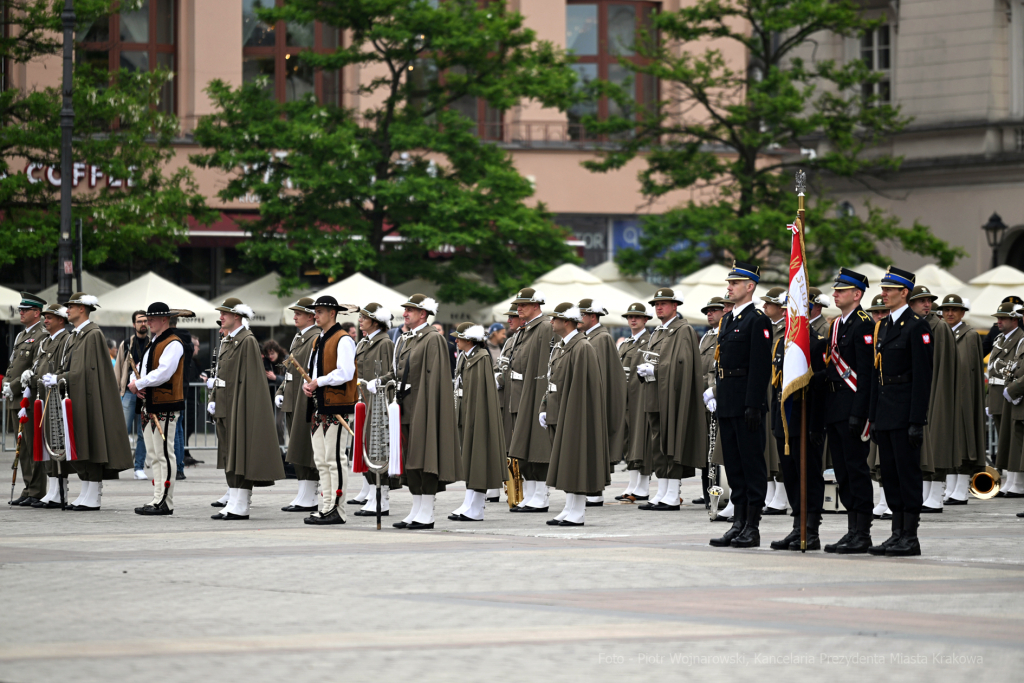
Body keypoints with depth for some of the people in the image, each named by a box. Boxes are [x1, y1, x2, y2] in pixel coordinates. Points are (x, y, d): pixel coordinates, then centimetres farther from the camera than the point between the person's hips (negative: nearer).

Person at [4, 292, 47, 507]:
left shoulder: (42, 336, -10)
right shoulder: (21, 336, 20)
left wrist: (14, 387, -15)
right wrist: (6, 383, 5)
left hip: (30, 399, -9)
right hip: (17, 399, 9)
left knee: (33, 447, -8)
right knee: (23, 447, 11)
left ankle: (36, 494, -6)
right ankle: (28, 490, 16)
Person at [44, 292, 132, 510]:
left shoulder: (93, 335, -12)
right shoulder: (75, 336, 17)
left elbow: (84, 370, -17)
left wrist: (58, 379, -17)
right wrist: (55, 377, 0)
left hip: (89, 399, -9)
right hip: (75, 398, 9)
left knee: (91, 443, -7)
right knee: (79, 447, 9)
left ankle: (93, 498, -7)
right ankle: (85, 493, 14)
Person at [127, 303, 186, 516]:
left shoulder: (173, 344, -11)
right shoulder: (153, 344, 20)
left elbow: (163, 373, -22)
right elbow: (140, 369, 23)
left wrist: (138, 383, -13)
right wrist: (135, 383, 0)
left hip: (165, 407, -10)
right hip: (150, 406, 10)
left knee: (164, 455, -8)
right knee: (153, 456, 11)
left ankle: (165, 503, -7)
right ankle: (158, 499, 16)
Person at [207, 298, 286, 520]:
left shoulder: (247, 341, -11)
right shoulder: (226, 341, 17)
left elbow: (250, 378, -15)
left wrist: (242, 408, -19)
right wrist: (213, 399, 11)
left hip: (240, 407, -10)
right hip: (225, 408, 10)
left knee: (240, 455, -8)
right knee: (229, 453, 10)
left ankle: (240, 506, -8)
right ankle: (233, 500, 14)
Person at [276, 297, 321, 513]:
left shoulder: (316, 339, -13)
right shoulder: (298, 338, 19)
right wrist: (281, 392, 13)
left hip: (307, 403, -10)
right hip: (292, 402, 10)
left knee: (304, 450, -7)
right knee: (297, 453, 11)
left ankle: (308, 499, -4)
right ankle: (303, 496, 16)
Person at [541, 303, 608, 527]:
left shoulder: (582, 348, -15)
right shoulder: (559, 347, 15)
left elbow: (582, 385, -19)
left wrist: (571, 415, -21)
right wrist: (544, 408, 9)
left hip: (574, 414, -10)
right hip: (558, 415, 10)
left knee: (574, 462, -6)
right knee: (565, 464, 11)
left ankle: (577, 514, -3)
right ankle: (570, 509, 16)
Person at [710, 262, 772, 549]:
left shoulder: (758, 320, -10)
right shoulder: (728, 319, 17)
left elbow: (761, 366, -16)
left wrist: (753, 405, -20)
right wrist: (718, 395, 16)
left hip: (746, 403, -9)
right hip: (727, 404, 9)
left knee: (752, 462, -4)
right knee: (733, 464, 10)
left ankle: (752, 527, -2)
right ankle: (738, 523, 14)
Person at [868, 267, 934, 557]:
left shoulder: (917, 326, -10)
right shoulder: (883, 326, 15)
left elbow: (923, 375, -13)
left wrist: (917, 421, -17)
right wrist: (873, 416, 14)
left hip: (905, 410, -8)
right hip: (885, 409, 8)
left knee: (908, 471, -5)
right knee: (889, 473, 9)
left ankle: (910, 538, -2)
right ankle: (897, 533, 14)